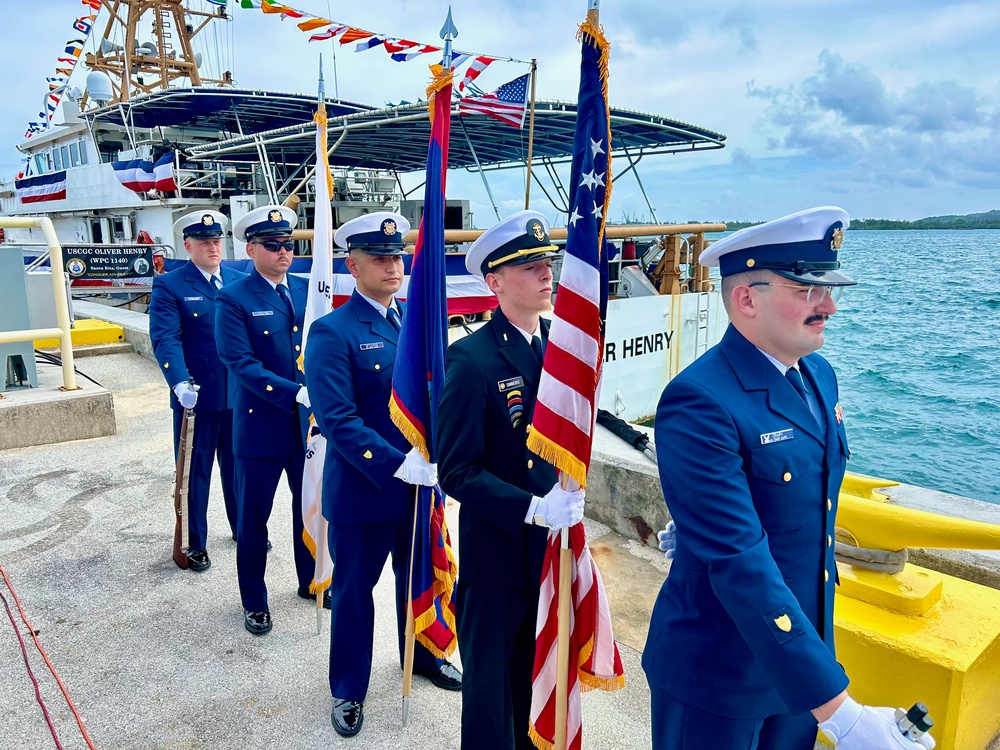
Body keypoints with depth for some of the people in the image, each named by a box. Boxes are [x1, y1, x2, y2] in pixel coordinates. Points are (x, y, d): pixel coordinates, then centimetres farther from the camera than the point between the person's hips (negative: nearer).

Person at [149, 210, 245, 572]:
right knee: (195, 471, 9)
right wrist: (180, 383, -30)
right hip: (196, 397, -3)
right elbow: (165, 339, -15)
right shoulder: (169, 286, -5)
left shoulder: (240, 281, 8)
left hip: (239, 394, 4)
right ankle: (195, 543, 25)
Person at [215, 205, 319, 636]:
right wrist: (296, 393, -27)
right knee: (253, 517, 10)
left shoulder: (306, 290, 7)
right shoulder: (234, 300, -8)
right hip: (261, 425, -4)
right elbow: (242, 364, -17)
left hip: (310, 423, 5)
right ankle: (254, 601, 29)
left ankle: (311, 582, 39)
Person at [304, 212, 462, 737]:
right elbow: (338, 422, -21)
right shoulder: (332, 332, -15)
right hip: (362, 489, -5)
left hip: (422, 479, 6)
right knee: (354, 590, 13)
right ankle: (347, 691, 37)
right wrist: (397, 465, -27)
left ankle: (422, 657, 49)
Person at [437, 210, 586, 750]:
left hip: (555, 541, 6)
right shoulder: (471, 358, -17)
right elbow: (457, 471, -17)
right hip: (496, 549, -5)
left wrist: (571, 492, -6)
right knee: (492, 680, 16)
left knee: (539, 668, 23)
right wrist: (532, 508, -24)